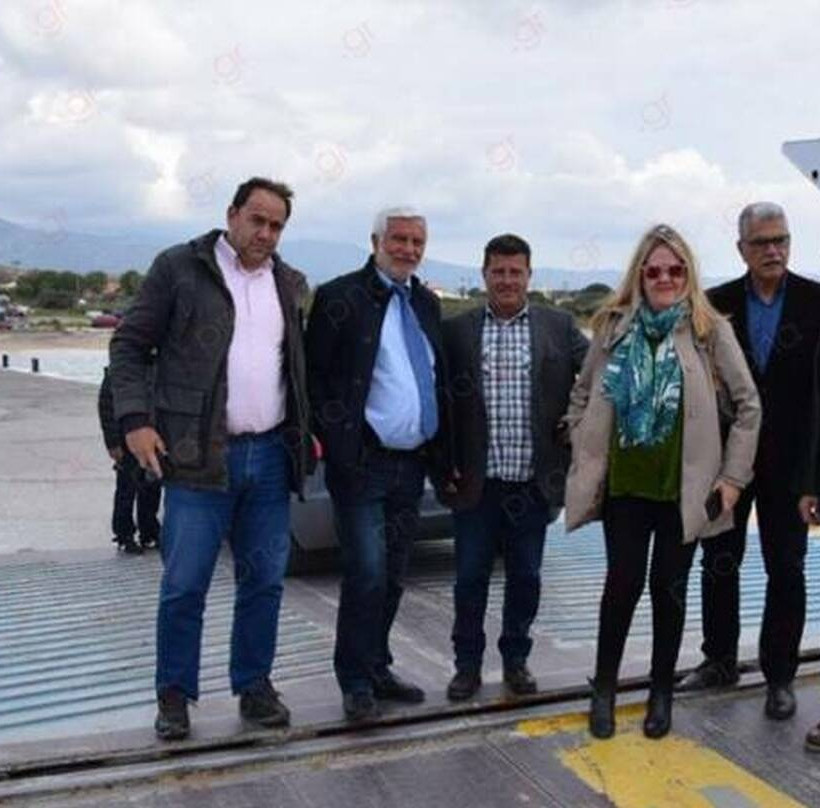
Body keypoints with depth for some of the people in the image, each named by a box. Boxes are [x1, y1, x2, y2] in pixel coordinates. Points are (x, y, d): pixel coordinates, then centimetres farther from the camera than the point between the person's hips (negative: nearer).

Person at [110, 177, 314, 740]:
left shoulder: (290, 283, 13)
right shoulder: (179, 268, 0)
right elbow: (130, 346, 0)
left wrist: (308, 429, 10)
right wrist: (136, 419, -11)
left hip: (272, 456, 4)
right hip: (201, 457, -4)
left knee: (265, 582, 9)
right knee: (185, 585, 0)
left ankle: (254, 687, 23)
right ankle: (175, 695, 16)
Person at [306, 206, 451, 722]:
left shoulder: (426, 303, 14)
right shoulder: (342, 297, -5)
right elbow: (315, 375, -7)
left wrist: (441, 453, 11)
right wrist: (338, 443, -13)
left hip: (412, 465, 6)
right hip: (363, 463, -6)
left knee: (392, 578, 14)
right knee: (367, 574, -7)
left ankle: (376, 668, 27)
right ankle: (357, 682, 8)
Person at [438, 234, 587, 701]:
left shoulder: (559, 327, 3)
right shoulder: (457, 331, 2)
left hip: (533, 483, 1)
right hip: (476, 483, 0)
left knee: (526, 578, 11)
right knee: (471, 578, 7)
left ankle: (516, 660, 29)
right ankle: (468, 664, 23)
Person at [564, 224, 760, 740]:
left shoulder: (710, 329, -3)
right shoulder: (615, 326, 2)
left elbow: (748, 405, 0)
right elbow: (582, 395, 12)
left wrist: (733, 475, -2)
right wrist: (585, 459, 6)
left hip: (684, 487, -1)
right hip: (625, 484, 1)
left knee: (669, 587, 10)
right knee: (622, 583, 3)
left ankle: (662, 692, 26)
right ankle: (604, 689, 21)